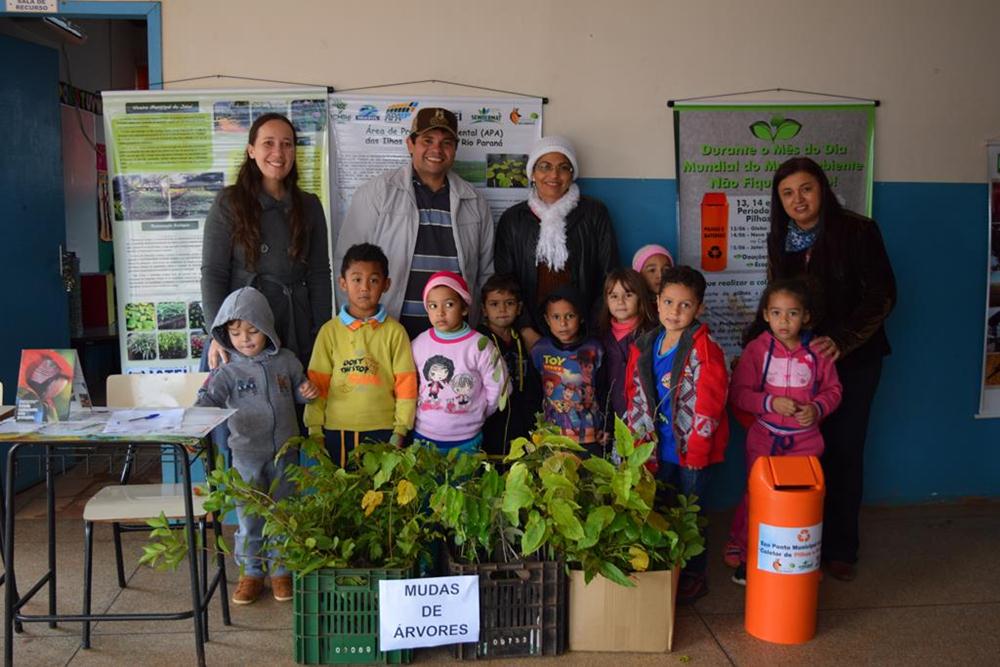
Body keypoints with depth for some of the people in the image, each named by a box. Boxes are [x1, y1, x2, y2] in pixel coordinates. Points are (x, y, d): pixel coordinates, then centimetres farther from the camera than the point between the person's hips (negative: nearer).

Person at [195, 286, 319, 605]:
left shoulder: (286, 361, 1)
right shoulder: (229, 370, -5)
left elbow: (298, 392, 16)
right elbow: (209, 398, -14)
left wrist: (307, 391, -5)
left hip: (284, 451, 1)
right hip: (247, 453, -1)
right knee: (249, 516, 7)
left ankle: (280, 570, 27)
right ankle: (251, 572, 24)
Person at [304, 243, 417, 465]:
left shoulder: (394, 331, 0)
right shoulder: (329, 331, 2)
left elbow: (406, 384, 0)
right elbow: (317, 383, 3)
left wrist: (400, 431, -2)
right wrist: (314, 430, 1)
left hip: (382, 431, -1)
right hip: (336, 431, 1)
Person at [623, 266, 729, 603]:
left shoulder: (704, 349, -13)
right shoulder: (644, 346, 4)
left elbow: (709, 403, -17)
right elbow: (634, 395, 10)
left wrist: (696, 447, -18)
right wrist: (640, 439, 6)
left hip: (692, 449, -5)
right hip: (659, 448, 6)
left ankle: (694, 576, 26)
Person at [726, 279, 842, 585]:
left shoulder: (817, 352, -2)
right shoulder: (757, 349, -7)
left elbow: (833, 390, 6)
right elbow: (738, 393, -9)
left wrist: (817, 408, -13)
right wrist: (771, 403, -21)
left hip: (805, 439, 1)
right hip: (764, 438, -1)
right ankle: (741, 554, 26)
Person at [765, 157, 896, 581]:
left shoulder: (857, 231, -9)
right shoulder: (780, 241, 5)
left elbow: (882, 294, -11)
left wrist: (842, 340, -22)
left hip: (854, 358, -3)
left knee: (844, 450, 3)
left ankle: (840, 548, 17)